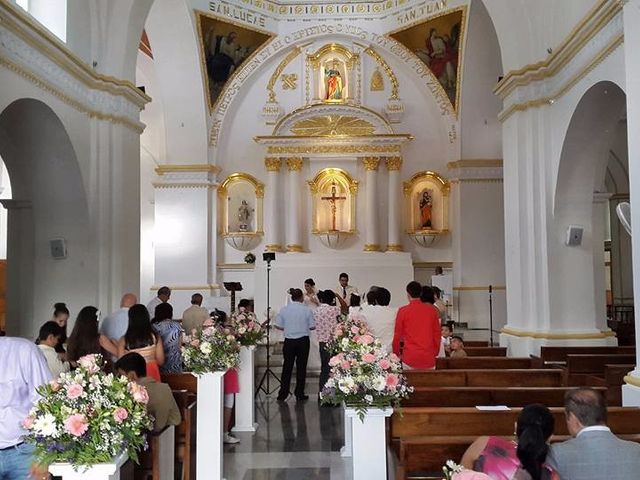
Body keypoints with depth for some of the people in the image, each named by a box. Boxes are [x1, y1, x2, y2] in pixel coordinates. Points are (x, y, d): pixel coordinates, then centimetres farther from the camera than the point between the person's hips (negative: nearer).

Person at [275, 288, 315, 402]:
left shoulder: (284, 309, -3)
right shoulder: (307, 310, -7)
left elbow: (278, 326, 0)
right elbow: (312, 326, -4)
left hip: (289, 341, 2)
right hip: (303, 341, -1)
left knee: (287, 367, 9)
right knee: (301, 367, 7)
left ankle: (283, 394, 12)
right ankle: (300, 394, 12)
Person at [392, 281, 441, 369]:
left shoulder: (403, 311, -3)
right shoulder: (432, 310, 3)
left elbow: (397, 335, 2)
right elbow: (437, 333, 8)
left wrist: (396, 354, 15)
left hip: (409, 358, -2)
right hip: (428, 358, 2)